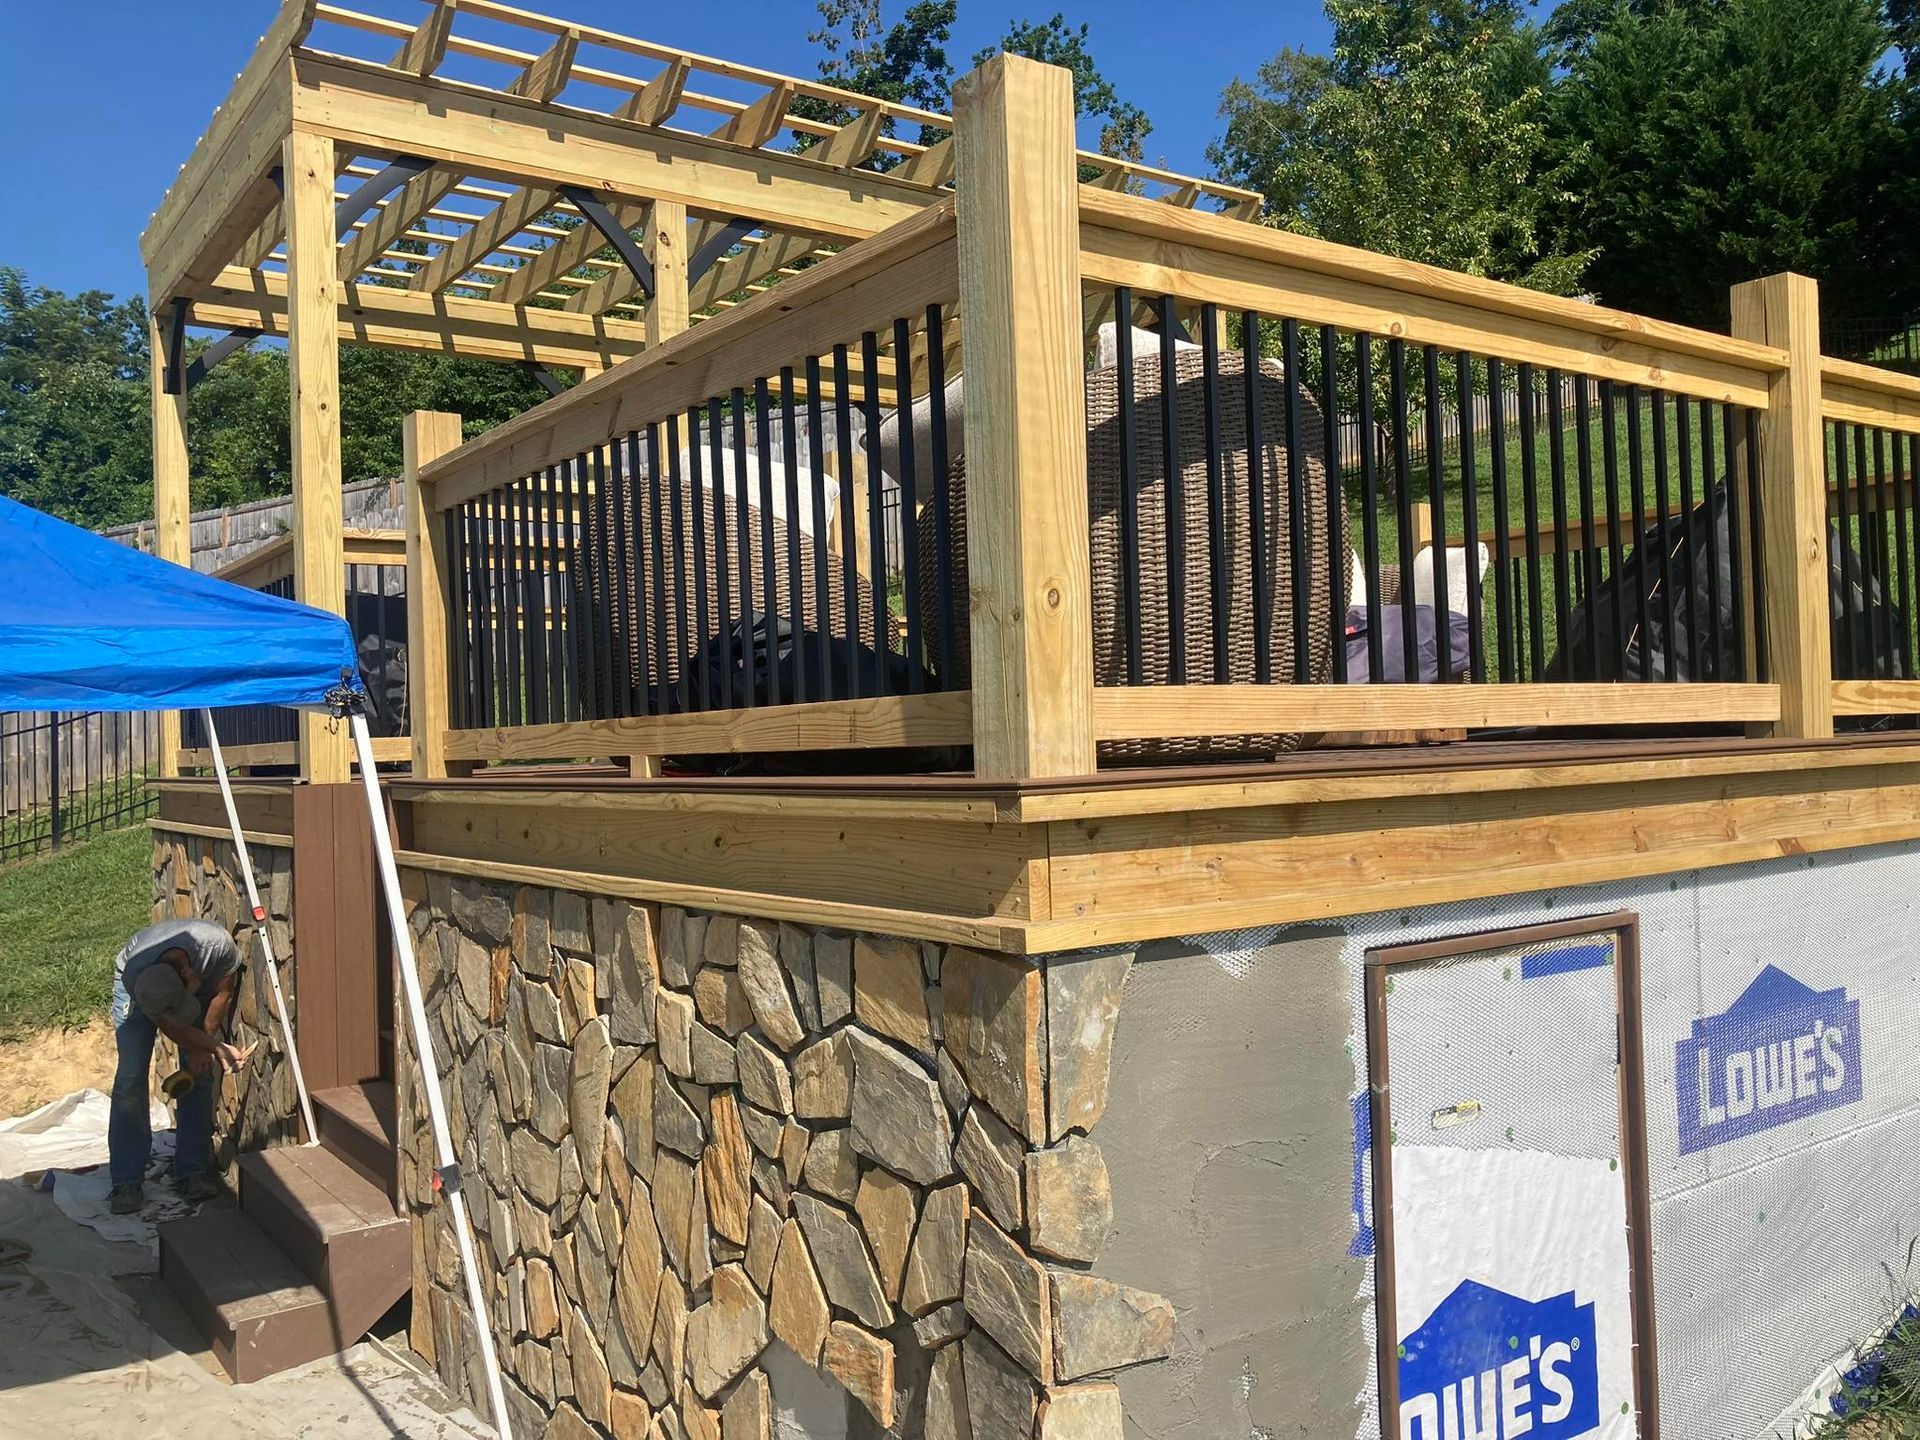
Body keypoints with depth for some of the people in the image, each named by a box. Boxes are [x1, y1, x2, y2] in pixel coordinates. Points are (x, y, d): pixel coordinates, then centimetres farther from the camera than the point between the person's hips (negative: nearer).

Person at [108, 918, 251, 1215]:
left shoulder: (218, 944, -42)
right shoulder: (134, 975, -40)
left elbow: (223, 992, -18)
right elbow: (170, 1028, -23)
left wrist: (202, 1045, -13)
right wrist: (218, 1047, -27)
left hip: (199, 979, 2)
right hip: (139, 984, -2)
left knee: (199, 1073, -5)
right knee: (131, 1076, -13)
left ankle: (192, 1172, 2)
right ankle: (126, 1181, -7)